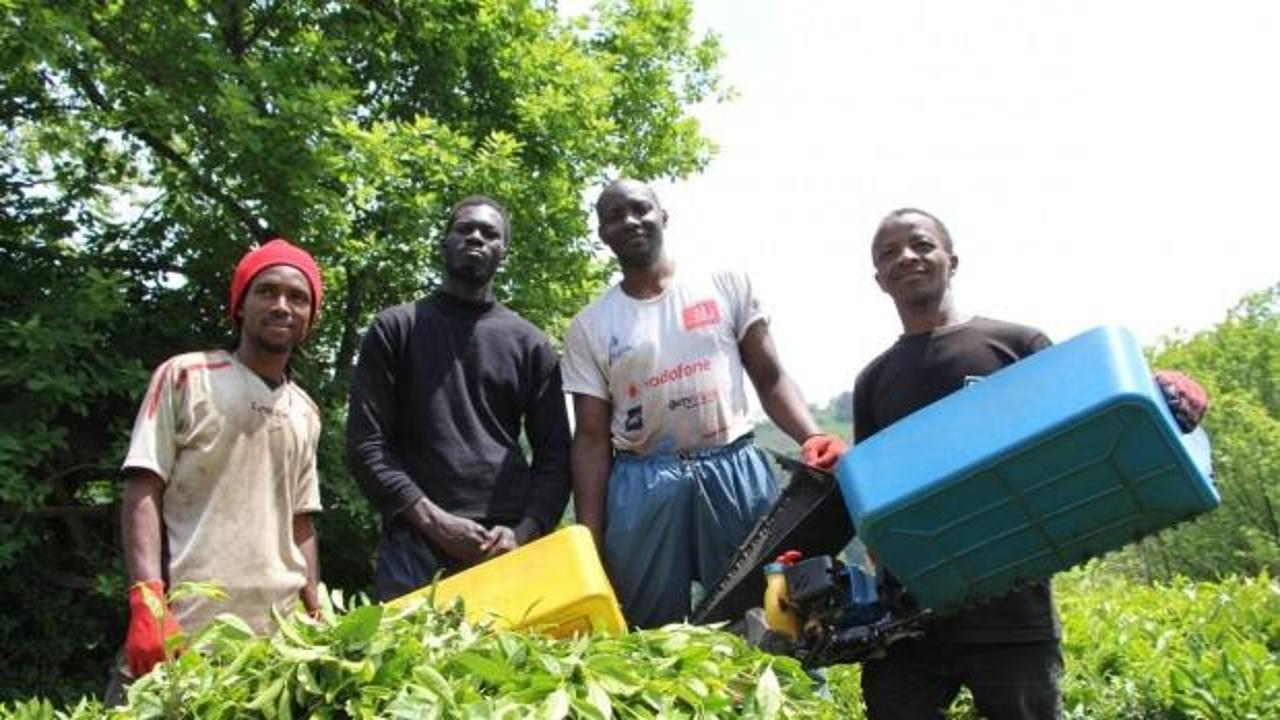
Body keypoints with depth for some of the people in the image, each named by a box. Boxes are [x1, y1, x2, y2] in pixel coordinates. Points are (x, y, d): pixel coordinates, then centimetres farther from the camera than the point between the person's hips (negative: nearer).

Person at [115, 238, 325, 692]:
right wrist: (147, 601, -15)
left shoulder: (305, 413, 15)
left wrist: (318, 617, 12)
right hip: (184, 629, -4)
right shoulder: (185, 377, 2)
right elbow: (143, 493, -3)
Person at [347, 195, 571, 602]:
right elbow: (366, 444, 3)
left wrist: (523, 533, -6)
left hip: (508, 545, 2)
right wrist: (435, 522, -9)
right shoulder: (396, 328, 10)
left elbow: (554, 454, 12)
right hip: (416, 543, -1)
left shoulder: (530, 344, 15)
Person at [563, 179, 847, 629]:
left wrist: (811, 437, -14)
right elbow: (592, 438, 5)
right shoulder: (589, 327, 7)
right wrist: (591, 542, -2)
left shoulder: (726, 285, 7)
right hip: (642, 488, 1)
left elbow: (769, 378, 6)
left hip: (736, 471, 0)